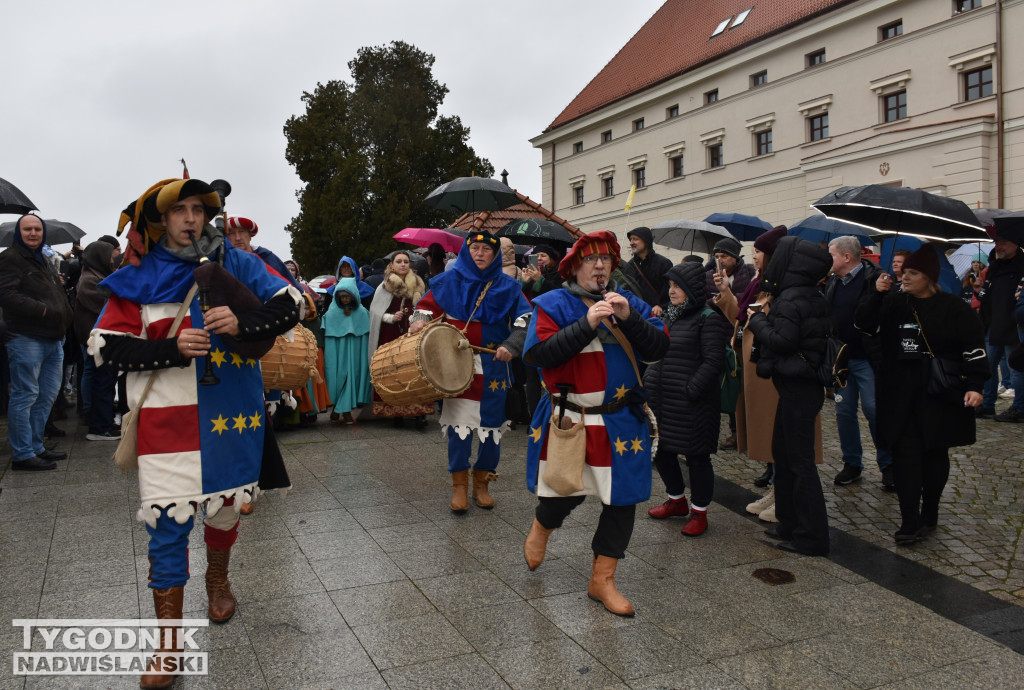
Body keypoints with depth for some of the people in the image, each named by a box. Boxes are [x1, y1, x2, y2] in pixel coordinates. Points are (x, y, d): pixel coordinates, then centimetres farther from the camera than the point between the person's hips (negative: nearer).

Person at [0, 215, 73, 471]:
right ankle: (22, 454, 2)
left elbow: (58, 295, 31)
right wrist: (41, 310, -23)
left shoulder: (43, 261, 23)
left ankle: (35, 447, 24)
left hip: (52, 339, 9)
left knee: (47, 395, 13)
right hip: (27, 338, -9)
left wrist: (63, 320, 16)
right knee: (25, 396, -4)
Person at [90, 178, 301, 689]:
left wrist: (242, 324, -19)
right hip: (167, 417, -2)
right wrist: (172, 349, -17)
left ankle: (217, 579, 49)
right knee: (168, 523, -2)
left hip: (231, 414, 2)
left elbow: (289, 305, -1)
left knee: (225, 504, 18)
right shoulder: (138, 277, 0)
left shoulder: (235, 263, 3)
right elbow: (105, 346, -2)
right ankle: (168, 641, 13)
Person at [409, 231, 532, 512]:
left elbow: (525, 320, -1)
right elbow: (428, 304, 11)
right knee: (459, 424, -4)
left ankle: (481, 483, 23)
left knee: (492, 425, 5)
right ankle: (459, 486, 11)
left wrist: (511, 347, -16)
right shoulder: (450, 281, 7)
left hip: (493, 367, 1)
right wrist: (420, 320, -11)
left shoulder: (508, 286, 6)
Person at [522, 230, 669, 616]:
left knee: (623, 499, 5)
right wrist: (587, 324, -23)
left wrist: (628, 318, -17)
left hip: (621, 422, 4)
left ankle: (602, 580, 23)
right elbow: (538, 353, -17)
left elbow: (659, 349, -2)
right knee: (566, 494, 4)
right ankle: (540, 530, 42)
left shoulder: (630, 304, 8)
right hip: (568, 421, -3)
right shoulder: (554, 305, -2)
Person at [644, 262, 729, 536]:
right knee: (661, 449, 16)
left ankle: (699, 511, 20)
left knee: (696, 455, 4)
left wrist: (690, 390, -20)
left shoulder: (709, 318, -10)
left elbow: (713, 361, -15)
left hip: (693, 402, -8)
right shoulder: (668, 315, 13)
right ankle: (676, 500, 37)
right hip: (661, 398, 8)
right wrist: (647, 381, 10)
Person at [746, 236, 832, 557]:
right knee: (782, 452, 18)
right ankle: (790, 524, 29)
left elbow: (782, 341, -24)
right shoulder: (811, 297, 11)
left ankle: (812, 537, 6)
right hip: (800, 385, 10)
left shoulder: (791, 299, -18)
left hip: (797, 388, -10)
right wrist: (768, 316, 5)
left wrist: (757, 319, -10)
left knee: (800, 461, -3)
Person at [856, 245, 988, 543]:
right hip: (900, 395, 3)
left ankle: (929, 514, 25)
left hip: (940, 396, -2)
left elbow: (974, 347, -7)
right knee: (905, 455, -4)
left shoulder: (953, 307, -5)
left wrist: (975, 385, -16)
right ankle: (910, 521, -2)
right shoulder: (894, 303, 7)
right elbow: (863, 324, 0)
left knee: (935, 455, 10)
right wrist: (877, 295, -13)